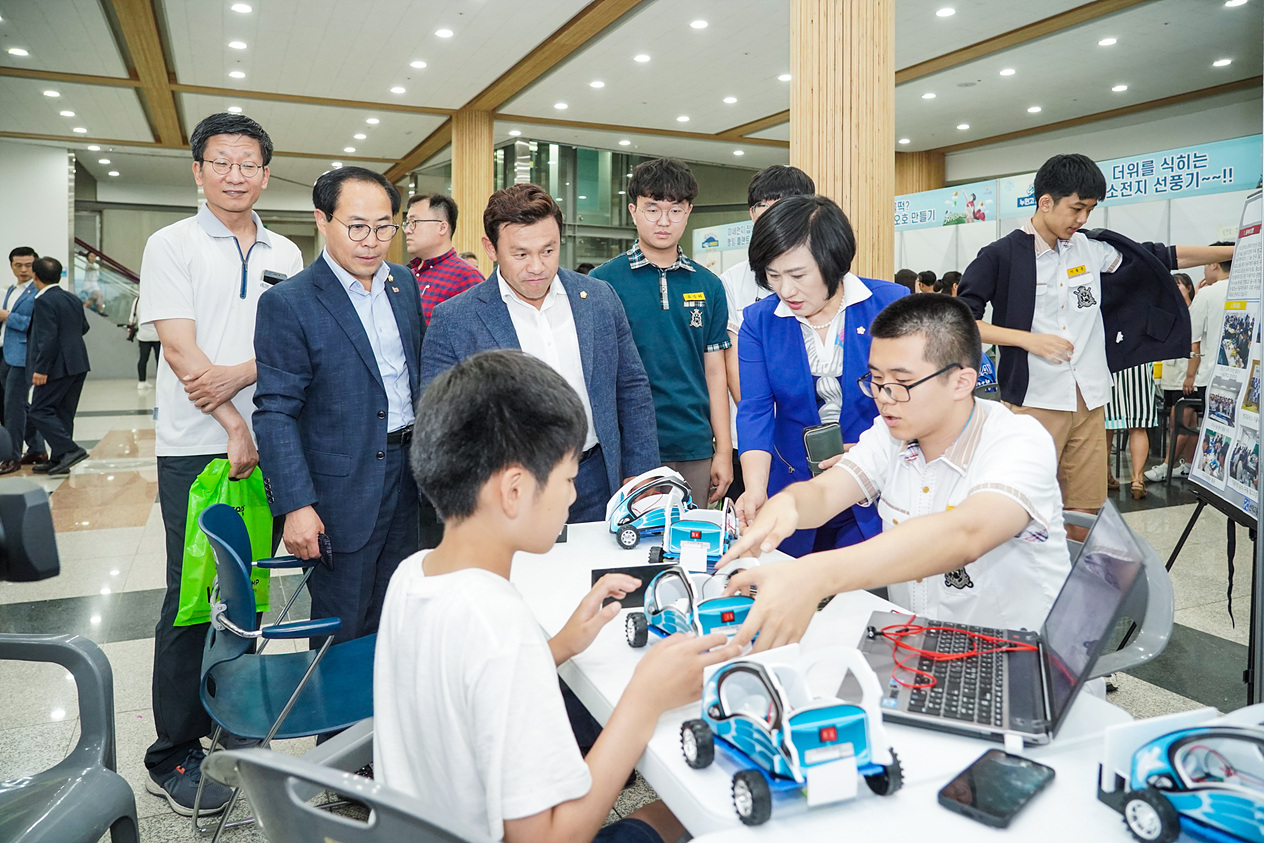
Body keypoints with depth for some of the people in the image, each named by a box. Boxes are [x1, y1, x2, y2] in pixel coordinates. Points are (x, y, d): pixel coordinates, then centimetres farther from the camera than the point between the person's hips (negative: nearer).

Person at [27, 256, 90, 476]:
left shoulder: (44, 301, -13)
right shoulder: (73, 299, 12)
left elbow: (48, 337, -21)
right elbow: (84, 327, 24)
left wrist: (41, 368, -19)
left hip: (58, 366, -9)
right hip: (78, 365, 9)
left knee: (40, 411, -3)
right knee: (63, 413, 12)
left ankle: (70, 450, -13)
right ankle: (58, 460, 17)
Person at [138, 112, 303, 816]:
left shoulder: (285, 254, 12)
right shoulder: (172, 245, 1)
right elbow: (180, 347, -8)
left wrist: (239, 373, -13)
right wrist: (233, 427, -13)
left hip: (266, 445, 4)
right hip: (196, 448, -4)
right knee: (192, 596, 0)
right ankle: (173, 756, 12)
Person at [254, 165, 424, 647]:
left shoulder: (404, 283, 7)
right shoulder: (288, 304, -12)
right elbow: (275, 413, -13)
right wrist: (296, 505, -18)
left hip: (408, 472, 6)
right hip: (343, 488, -5)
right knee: (343, 636, 8)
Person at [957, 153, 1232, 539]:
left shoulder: (1092, 249, 12)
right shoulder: (1001, 256, -3)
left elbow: (1162, 257, 21)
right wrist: (1028, 339, -15)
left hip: (1089, 401, 5)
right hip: (1035, 401, -5)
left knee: (1086, 515, 7)